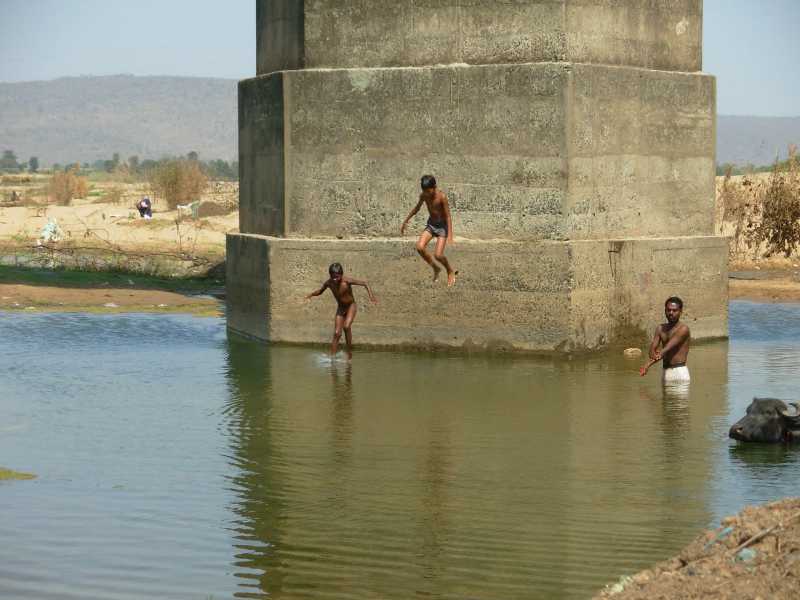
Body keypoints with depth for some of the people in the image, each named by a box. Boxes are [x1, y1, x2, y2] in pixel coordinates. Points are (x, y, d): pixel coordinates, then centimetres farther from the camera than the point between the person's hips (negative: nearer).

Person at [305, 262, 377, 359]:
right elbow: (320, 291, 9)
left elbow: (365, 283, -23)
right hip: (340, 308, 4)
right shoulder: (329, 283, -14)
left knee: (346, 327, -27)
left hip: (351, 306, -4)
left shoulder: (347, 281, -27)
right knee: (337, 333, -4)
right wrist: (311, 294, -6)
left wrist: (371, 296, -34)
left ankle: (349, 351, -11)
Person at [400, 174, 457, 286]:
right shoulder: (423, 196, -8)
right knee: (420, 247, -16)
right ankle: (435, 268, 6)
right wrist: (405, 221, 16)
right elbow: (417, 208, 11)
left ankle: (450, 271, 15)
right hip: (430, 224, 5)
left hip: (442, 226, -5)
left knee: (438, 255, -15)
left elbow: (448, 216, -21)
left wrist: (450, 235, -26)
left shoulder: (441, 197, -24)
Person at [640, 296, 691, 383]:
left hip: (680, 372, -7)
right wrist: (653, 354, -26)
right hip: (665, 373, 7)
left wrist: (648, 364, -29)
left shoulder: (683, 329, -9)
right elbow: (653, 347, 2)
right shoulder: (661, 329, 12)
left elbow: (669, 347, -19)